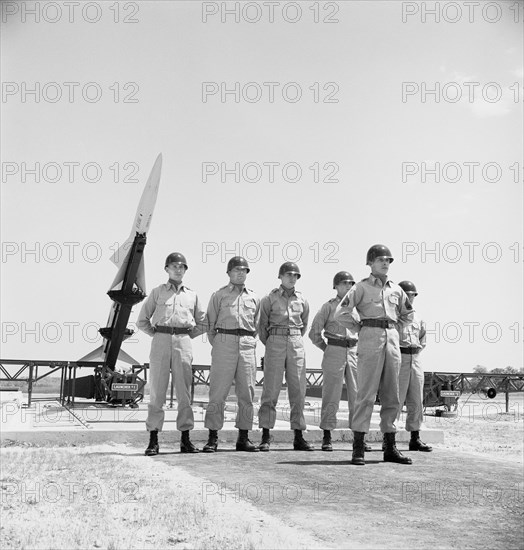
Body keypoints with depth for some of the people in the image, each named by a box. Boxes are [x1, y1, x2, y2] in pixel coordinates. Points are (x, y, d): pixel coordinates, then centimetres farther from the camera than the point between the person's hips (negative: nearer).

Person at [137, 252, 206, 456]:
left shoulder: (192, 295, 15)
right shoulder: (157, 292, 11)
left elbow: (203, 323, 20)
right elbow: (142, 321, 13)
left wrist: (188, 335, 9)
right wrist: (156, 334, 4)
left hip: (184, 342, 1)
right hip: (161, 341, -1)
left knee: (184, 391, 0)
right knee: (156, 390, -3)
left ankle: (185, 439, 5)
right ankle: (153, 439, -1)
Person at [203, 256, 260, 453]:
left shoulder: (254, 298, 17)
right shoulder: (219, 295, 9)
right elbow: (210, 323, 7)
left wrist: (249, 342, 12)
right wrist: (216, 344, 3)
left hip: (247, 346, 3)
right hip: (224, 342, -3)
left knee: (247, 392, 2)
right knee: (218, 391, -6)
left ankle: (244, 437, 9)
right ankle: (213, 437, -2)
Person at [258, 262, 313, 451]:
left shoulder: (302, 300, 9)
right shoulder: (269, 298, 0)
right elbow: (262, 324, 7)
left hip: (296, 345, 3)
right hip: (275, 344, -3)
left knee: (298, 390, 2)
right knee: (271, 390, -4)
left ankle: (298, 437, 7)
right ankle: (266, 436, 0)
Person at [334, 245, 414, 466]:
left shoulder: (396, 290, 16)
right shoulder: (362, 287, 1)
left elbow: (408, 314, 32)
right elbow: (340, 312, -7)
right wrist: (359, 327, -1)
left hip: (392, 340, 5)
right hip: (370, 340, -5)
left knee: (391, 395, 7)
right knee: (366, 393, -8)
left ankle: (390, 447, 13)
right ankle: (358, 447, -6)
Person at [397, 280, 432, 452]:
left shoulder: (417, 318, 17)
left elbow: (423, 338, 29)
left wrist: (417, 350, 15)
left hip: (415, 359, 7)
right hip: (398, 358, -7)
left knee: (416, 401, 7)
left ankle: (415, 438, 14)